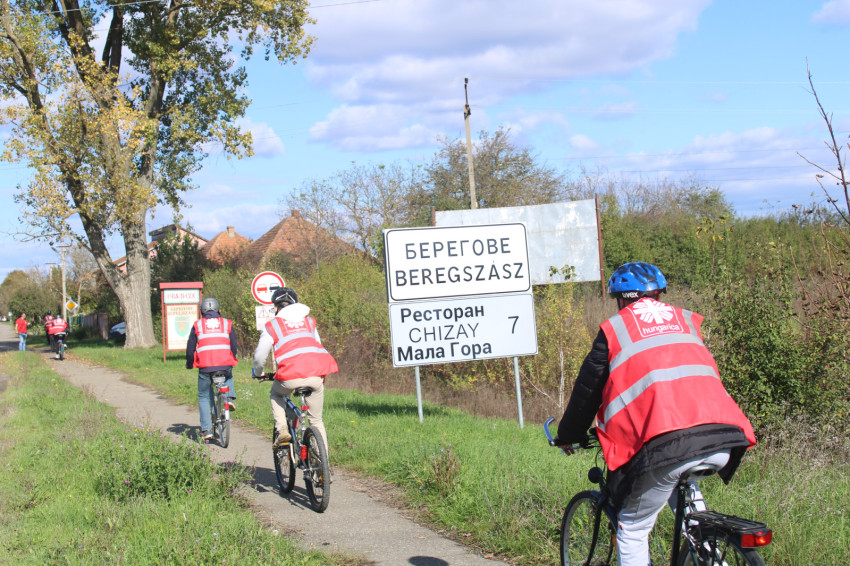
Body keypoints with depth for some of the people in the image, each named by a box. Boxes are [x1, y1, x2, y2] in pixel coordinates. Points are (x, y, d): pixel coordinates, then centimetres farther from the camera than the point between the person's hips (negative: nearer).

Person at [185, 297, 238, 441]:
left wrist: (189, 364, 29)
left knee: (203, 397, 14)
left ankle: (206, 430, 7)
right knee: (229, 377, 37)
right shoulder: (227, 323, 14)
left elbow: (190, 348, 12)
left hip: (205, 366, -1)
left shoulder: (197, 325, 12)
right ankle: (229, 397, 10)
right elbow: (234, 345, 16)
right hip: (225, 365, 1)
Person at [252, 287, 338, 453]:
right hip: (316, 375, 3)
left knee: (275, 395, 31)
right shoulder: (309, 322, 24)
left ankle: (281, 430, 12)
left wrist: (257, 373, 36)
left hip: (291, 377, -3)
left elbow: (260, 357, 15)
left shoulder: (272, 326, 13)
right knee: (316, 420, 17)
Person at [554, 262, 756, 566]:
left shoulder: (614, 329, 14)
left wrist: (568, 436, 36)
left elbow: (587, 390, 20)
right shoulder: (687, 321, 26)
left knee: (632, 530, 11)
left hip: (665, 446, -5)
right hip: (723, 443, 5)